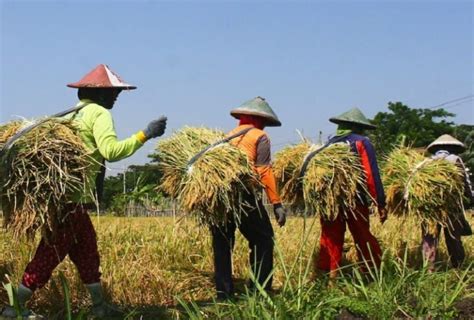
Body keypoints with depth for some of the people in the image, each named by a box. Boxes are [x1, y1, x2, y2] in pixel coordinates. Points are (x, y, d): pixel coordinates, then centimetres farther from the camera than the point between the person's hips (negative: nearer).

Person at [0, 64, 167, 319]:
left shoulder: (72, 114, 16)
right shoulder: (99, 113, -9)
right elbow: (111, 151, -21)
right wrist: (144, 135, -18)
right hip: (73, 198, -9)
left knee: (87, 250, 17)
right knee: (51, 254, -3)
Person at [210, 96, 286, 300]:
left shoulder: (228, 136, 19)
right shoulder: (259, 137, 3)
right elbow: (264, 172, -6)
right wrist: (276, 204, -7)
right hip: (244, 196, -6)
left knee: (222, 245, 12)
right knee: (262, 241, 6)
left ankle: (223, 293, 15)